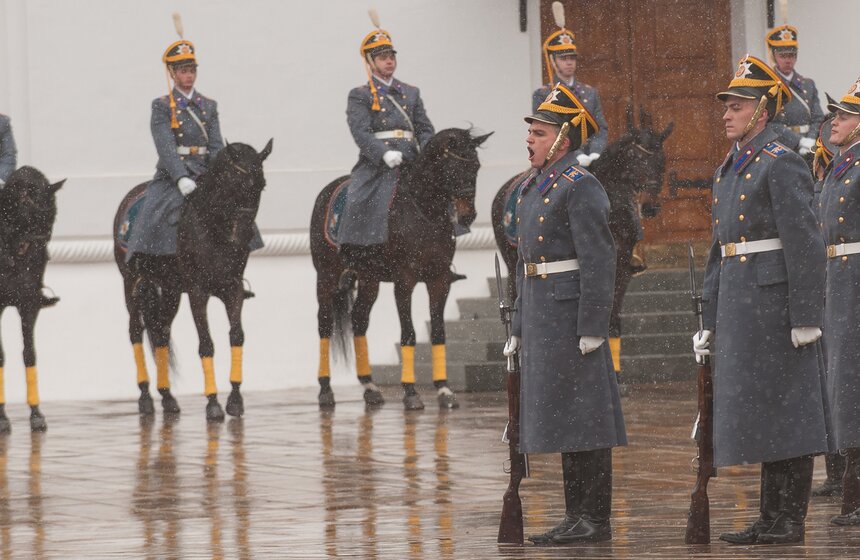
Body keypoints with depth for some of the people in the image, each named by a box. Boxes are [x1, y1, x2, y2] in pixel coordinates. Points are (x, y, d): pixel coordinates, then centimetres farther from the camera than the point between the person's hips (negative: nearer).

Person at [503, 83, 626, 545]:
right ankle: (577, 518, 15)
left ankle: (596, 520, -2)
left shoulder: (580, 188, -12)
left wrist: (592, 328, -21)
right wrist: (518, 327, 20)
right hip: (541, 314, 9)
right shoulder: (532, 187, 16)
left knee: (583, 416, -5)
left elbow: (599, 261, -17)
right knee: (560, 418, 11)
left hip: (571, 312, -9)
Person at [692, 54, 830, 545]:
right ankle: (772, 518, 15)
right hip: (739, 302, 9)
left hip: (775, 301, -9)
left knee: (785, 412, -5)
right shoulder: (730, 170, 18)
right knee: (756, 412, 10)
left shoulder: (782, 165, -10)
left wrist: (806, 317, -20)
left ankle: (790, 522, -2)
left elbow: (806, 243, -16)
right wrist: (711, 321, 20)